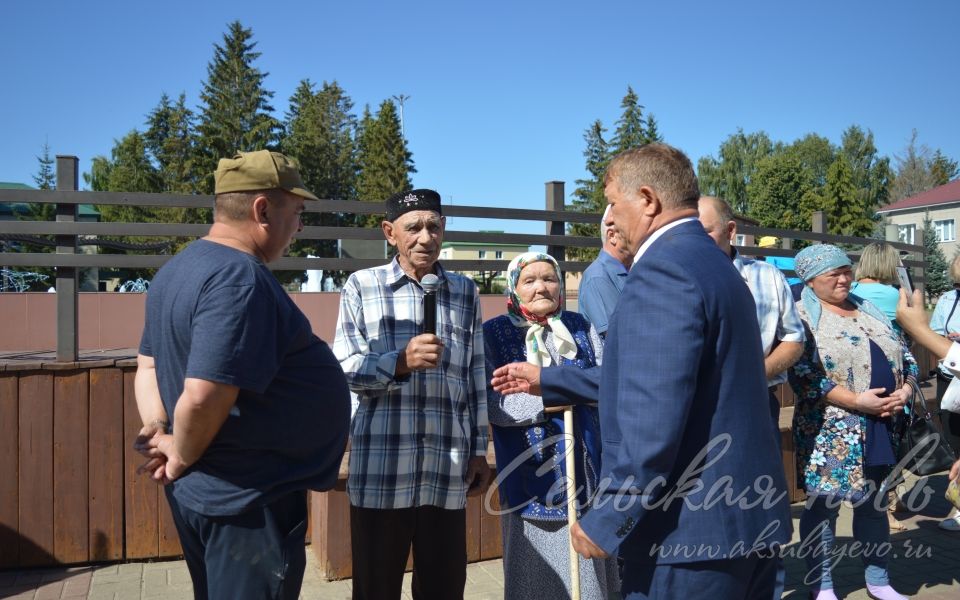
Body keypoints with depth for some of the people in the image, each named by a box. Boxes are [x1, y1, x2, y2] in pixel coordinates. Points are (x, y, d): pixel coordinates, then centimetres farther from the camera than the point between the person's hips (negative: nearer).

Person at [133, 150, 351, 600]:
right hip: (248, 498, -10)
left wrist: (157, 431, 2)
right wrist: (182, 458, -14)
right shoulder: (240, 280, -24)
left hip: (204, 491, 10)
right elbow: (203, 397, -31)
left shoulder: (177, 270, 9)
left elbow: (149, 365, 15)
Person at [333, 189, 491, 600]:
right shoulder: (361, 286, 3)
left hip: (447, 471, 2)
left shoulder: (465, 293, 11)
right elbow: (344, 368, -3)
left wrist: (479, 452, 11)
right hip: (380, 469, -2)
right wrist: (400, 362, -20)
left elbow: (476, 380, 12)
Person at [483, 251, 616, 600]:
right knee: (538, 567, 7)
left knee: (586, 569, 13)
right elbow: (494, 406, -12)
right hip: (530, 475, -3)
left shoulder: (580, 326, 8)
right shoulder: (494, 333, -3)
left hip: (584, 468, 3)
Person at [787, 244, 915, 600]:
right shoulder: (803, 316, -7)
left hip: (883, 426, 6)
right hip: (829, 430, -6)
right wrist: (857, 401, -21)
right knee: (823, 505, 1)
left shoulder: (871, 312, 14)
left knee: (874, 503, 15)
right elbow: (803, 375, -18)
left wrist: (905, 391, -5)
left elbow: (905, 357, 15)